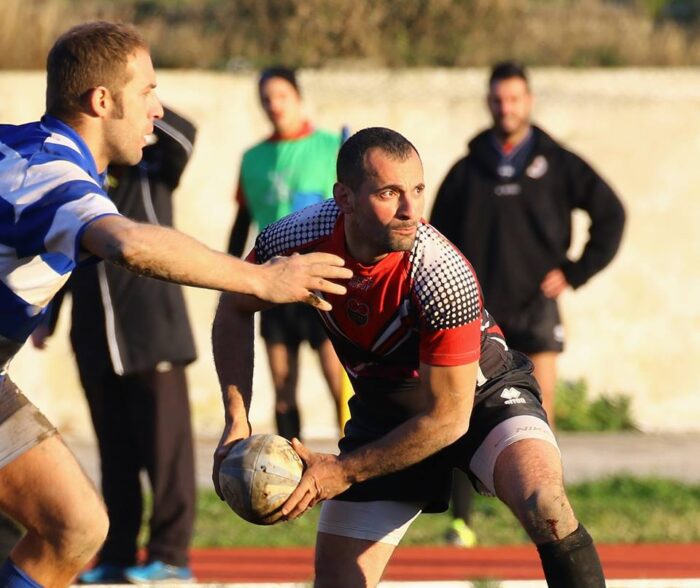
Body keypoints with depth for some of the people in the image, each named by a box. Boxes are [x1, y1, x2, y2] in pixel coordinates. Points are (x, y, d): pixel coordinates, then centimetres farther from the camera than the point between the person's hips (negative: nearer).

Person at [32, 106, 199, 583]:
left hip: (152, 339, -5)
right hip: (96, 344, 5)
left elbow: (184, 135, -18)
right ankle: (117, 556, 13)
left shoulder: (150, 175, 0)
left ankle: (171, 555, 1)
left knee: (165, 447, -3)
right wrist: (45, 320, 20)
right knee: (115, 454, 8)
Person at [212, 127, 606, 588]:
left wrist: (347, 472, -20)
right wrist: (237, 420, -9)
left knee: (545, 509, -32)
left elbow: (447, 418, -25)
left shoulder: (444, 279, -33)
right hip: (381, 409, 4)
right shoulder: (299, 238, -22)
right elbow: (235, 308, 0)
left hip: (481, 396, -4)